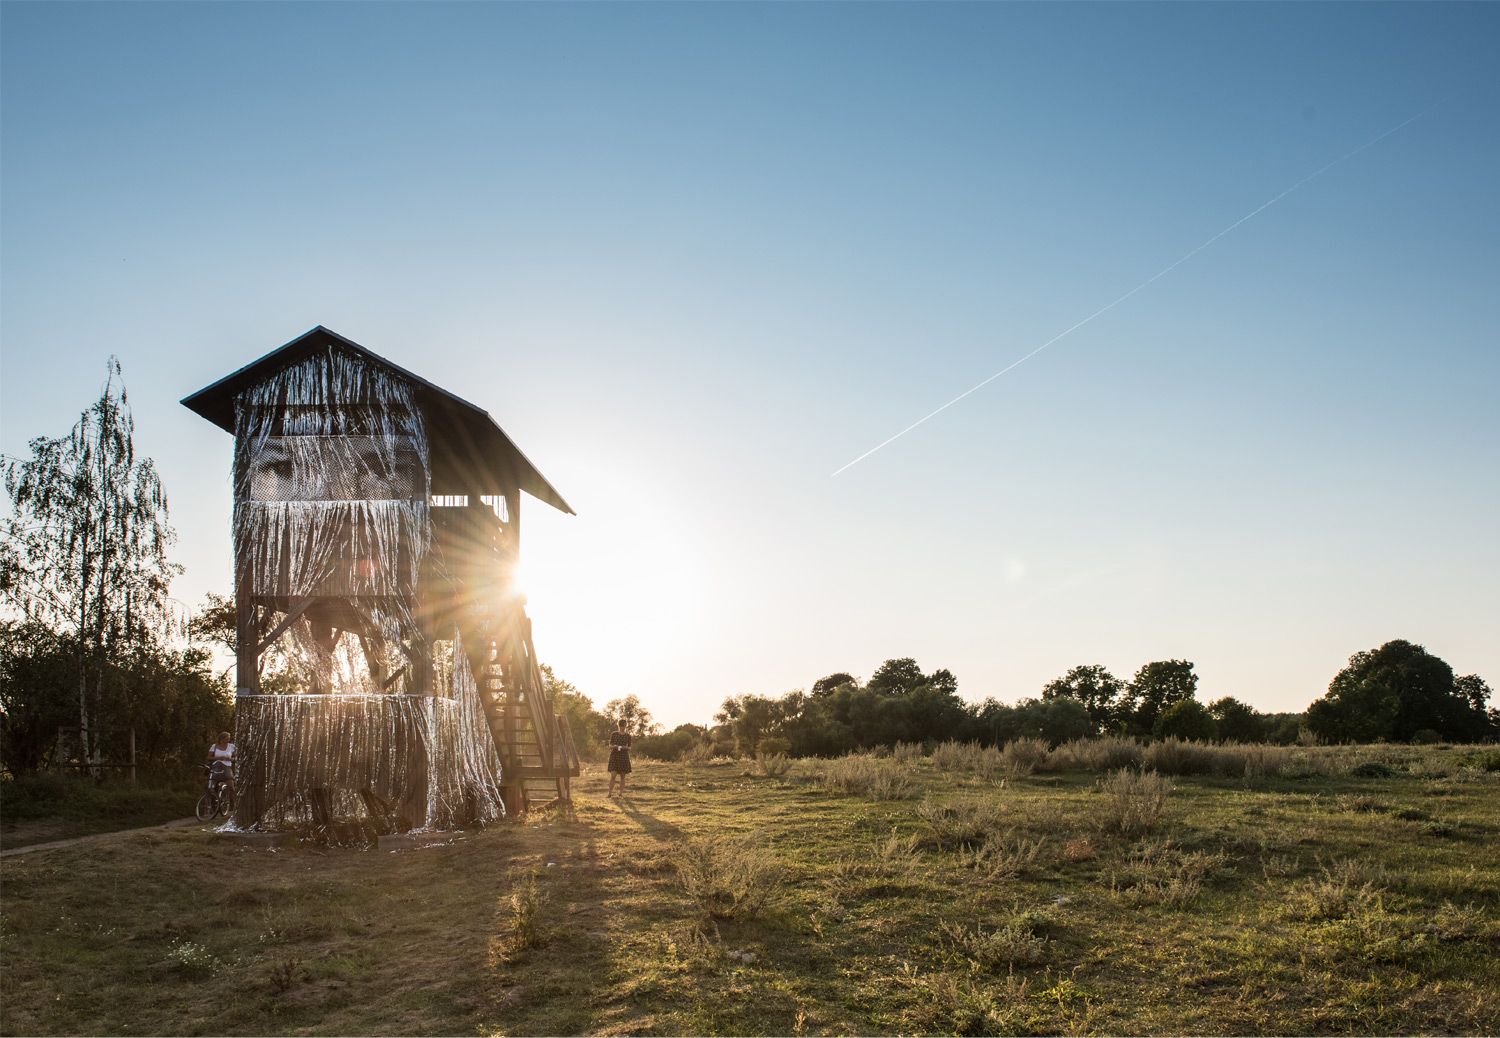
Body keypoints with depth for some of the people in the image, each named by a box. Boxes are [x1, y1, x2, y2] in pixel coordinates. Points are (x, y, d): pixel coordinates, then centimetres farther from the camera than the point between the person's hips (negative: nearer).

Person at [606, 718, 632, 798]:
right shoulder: (614, 734, 6)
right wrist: (615, 746, -15)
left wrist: (625, 747, -13)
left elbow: (629, 748, 8)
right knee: (613, 775, -10)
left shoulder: (628, 736, 7)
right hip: (614, 756, -1)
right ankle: (610, 793, -7)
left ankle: (621, 793, 9)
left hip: (624, 756, 1)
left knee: (622, 776, 2)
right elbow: (610, 746, 7)